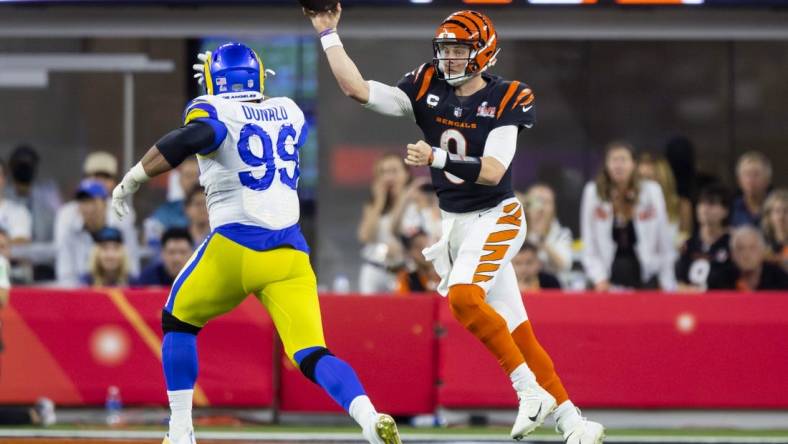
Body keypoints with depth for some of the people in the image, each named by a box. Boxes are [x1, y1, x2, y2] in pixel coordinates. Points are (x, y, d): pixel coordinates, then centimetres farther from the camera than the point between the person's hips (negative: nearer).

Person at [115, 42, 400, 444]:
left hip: (234, 246, -3)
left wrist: (132, 179, -16)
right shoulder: (290, 113, 16)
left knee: (177, 322, 22)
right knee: (312, 354, -3)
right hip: (289, 252, 3)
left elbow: (192, 139, -22)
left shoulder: (212, 111, 1)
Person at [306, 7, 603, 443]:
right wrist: (328, 34, -9)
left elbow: (492, 172, -21)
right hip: (453, 223, 5)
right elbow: (357, 89, -5)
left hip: (495, 218, -5)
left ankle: (531, 390, -22)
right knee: (516, 332, 2)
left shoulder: (506, 99, -12)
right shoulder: (427, 89, 1)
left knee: (463, 297, -29)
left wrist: (437, 158, -32)